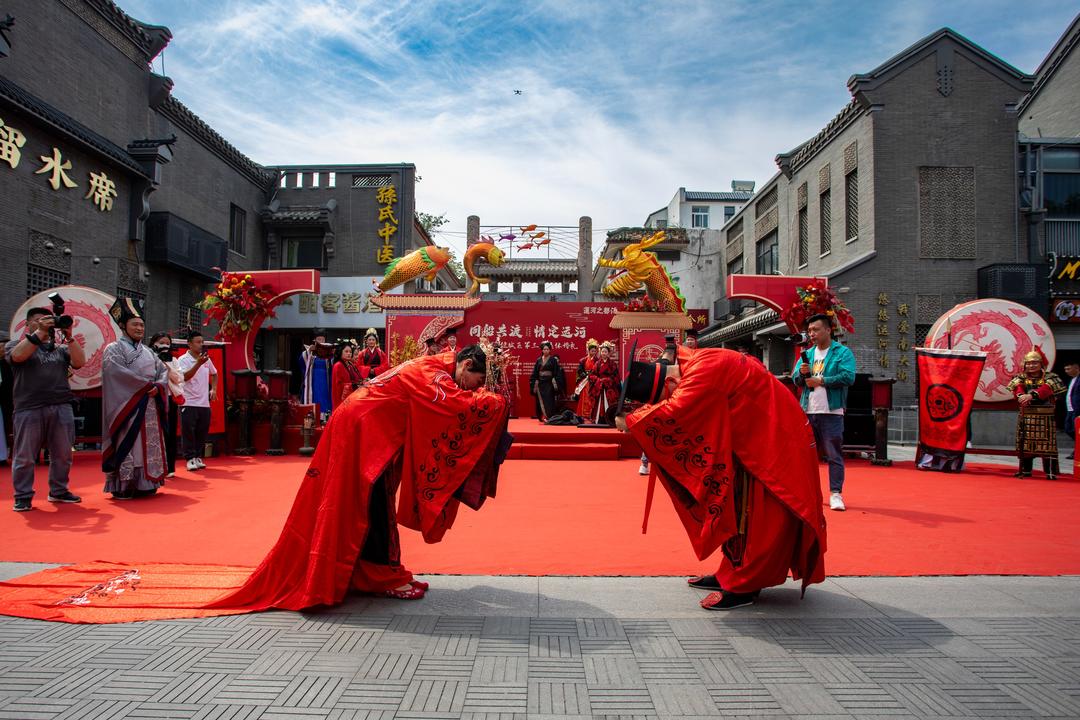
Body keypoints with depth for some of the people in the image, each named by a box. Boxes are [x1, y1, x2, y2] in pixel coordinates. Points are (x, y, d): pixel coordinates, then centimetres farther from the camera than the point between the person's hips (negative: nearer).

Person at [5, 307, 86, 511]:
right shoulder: (15, 344, 12)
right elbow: (18, 356, -11)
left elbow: (79, 362, 2)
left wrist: (69, 337, -7)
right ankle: (23, 496, 8)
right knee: (25, 456, -1)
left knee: (62, 454, 6)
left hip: (61, 408, 3)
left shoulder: (60, 348, 18)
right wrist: (39, 332, -14)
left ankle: (58, 491, 18)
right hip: (29, 409, -3)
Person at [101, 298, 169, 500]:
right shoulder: (114, 349, 0)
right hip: (128, 406, -6)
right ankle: (122, 487, -4)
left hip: (149, 407, 6)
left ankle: (145, 484, 9)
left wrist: (158, 386, -9)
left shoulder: (147, 351, 19)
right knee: (127, 446, -7)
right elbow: (119, 372, -15)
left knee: (150, 444, 4)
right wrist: (147, 385, -15)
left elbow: (164, 370, 12)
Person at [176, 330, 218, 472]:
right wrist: (198, 363, -31)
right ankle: (190, 459, 3)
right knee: (189, 432, -4)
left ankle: (198, 458, 18)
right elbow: (185, 377, -23)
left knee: (202, 433, 8)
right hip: (189, 403, -5)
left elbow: (214, 374, 26)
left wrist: (214, 389, 13)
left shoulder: (207, 359, 10)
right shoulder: (183, 359, -7)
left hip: (204, 403, 5)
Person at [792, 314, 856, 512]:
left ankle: (836, 494, 0)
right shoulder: (807, 354, 16)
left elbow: (848, 377, -15)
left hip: (831, 412, -6)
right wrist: (801, 373, -9)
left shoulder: (843, 352, -2)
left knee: (834, 455, -4)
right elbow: (796, 380, 13)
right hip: (808, 412, 6)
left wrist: (821, 380, -14)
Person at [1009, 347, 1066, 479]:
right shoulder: (1021, 378, 10)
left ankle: (1051, 472, -6)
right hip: (1026, 416, 3)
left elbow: (1046, 389, -20)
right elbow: (1018, 387, -13)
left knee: (1047, 443, -7)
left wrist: (1031, 395, -38)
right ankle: (1025, 470, 17)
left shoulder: (1050, 378, 1)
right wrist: (1021, 396, -36)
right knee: (1025, 443, 7)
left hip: (1045, 416, -3)